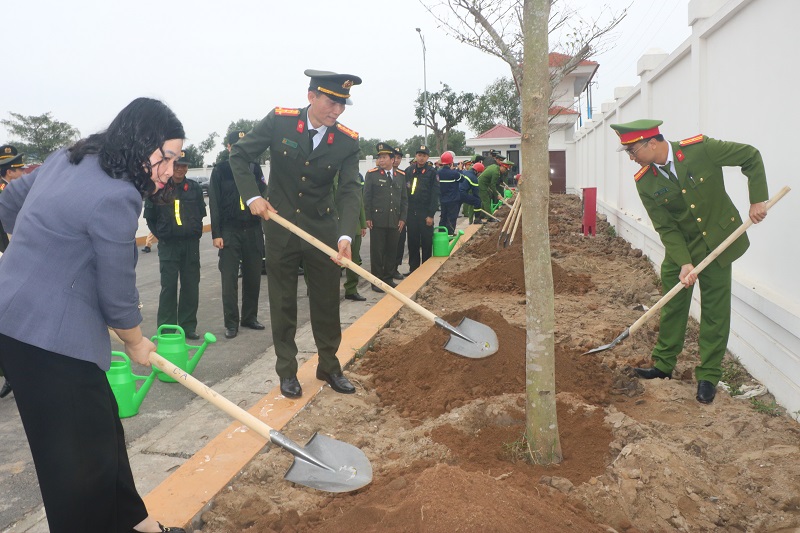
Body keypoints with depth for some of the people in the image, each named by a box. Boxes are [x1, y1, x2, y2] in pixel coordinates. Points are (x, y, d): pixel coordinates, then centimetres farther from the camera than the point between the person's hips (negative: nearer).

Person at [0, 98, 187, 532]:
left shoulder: (68, 158, 8)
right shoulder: (117, 198, -21)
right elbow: (117, 293, -14)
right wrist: (136, 343, 3)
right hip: (50, 336, -10)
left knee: (100, 426, 18)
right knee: (78, 452, 1)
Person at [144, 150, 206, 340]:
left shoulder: (194, 187, 5)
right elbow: (150, 217, 5)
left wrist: (195, 232, 5)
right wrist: (161, 235, 1)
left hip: (191, 244, 3)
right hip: (168, 245, -2)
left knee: (191, 286, 7)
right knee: (168, 287, -1)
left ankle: (188, 325, 18)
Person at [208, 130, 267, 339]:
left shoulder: (255, 168, 10)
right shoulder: (220, 171, 2)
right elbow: (214, 204, -1)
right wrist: (216, 234, -5)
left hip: (253, 230, 3)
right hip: (229, 231, -3)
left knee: (253, 276, 7)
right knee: (229, 279, -2)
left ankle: (250, 317, 20)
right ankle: (231, 323, 6)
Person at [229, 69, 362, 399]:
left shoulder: (347, 141, -8)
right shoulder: (279, 121, -10)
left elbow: (349, 191, -15)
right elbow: (239, 154, -1)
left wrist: (345, 236, -30)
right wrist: (252, 197, -11)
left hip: (324, 230, 1)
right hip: (281, 227, -1)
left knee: (327, 303, 10)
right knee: (283, 304, 8)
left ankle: (329, 367, 28)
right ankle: (287, 371, 23)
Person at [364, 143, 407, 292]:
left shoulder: (401, 176, 9)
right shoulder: (372, 174, -1)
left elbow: (404, 199, 12)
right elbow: (367, 197, -3)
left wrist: (402, 218, 5)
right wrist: (367, 218, -7)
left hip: (395, 221, 4)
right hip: (377, 221, -3)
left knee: (391, 251, 9)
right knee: (377, 251, 2)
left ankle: (388, 278, 21)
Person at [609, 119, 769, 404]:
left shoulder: (700, 148, -21)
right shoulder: (645, 182, -14)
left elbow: (751, 156, -8)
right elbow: (666, 227, -12)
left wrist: (758, 200, -14)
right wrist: (684, 263, -22)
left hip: (717, 240, -2)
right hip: (679, 246, 2)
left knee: (715, 310, 3)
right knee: (672, 307, 10)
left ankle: (708, 376, 15)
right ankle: (663, 364, 27)